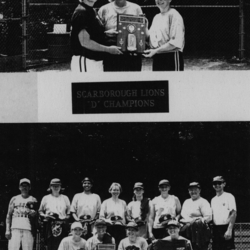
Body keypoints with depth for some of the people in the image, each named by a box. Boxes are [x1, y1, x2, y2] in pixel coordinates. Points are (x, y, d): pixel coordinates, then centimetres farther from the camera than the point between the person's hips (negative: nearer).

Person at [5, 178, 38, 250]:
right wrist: (7, 230, 2)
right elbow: (9, 215, 13)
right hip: (15, 229, 0)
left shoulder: (33, 200, 13)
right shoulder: (14, 199, 16)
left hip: (28, 230, 0)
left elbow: (36, 215, 7)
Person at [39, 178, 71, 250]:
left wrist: (66, 217, -3)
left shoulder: (65, 198, 17)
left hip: (62, 225, 0)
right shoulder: (46, 198, 16)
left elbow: (69, 212, 16)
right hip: (49, 225, 0)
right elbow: (40, 211, 15)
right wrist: (45, 216, -5)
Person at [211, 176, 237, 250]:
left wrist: (229, 230, -20)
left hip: (226, 228, -7)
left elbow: (234, 214, -10)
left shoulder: (229, 196, -2)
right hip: (215, 229, 7)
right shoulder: (213, 200, 18)